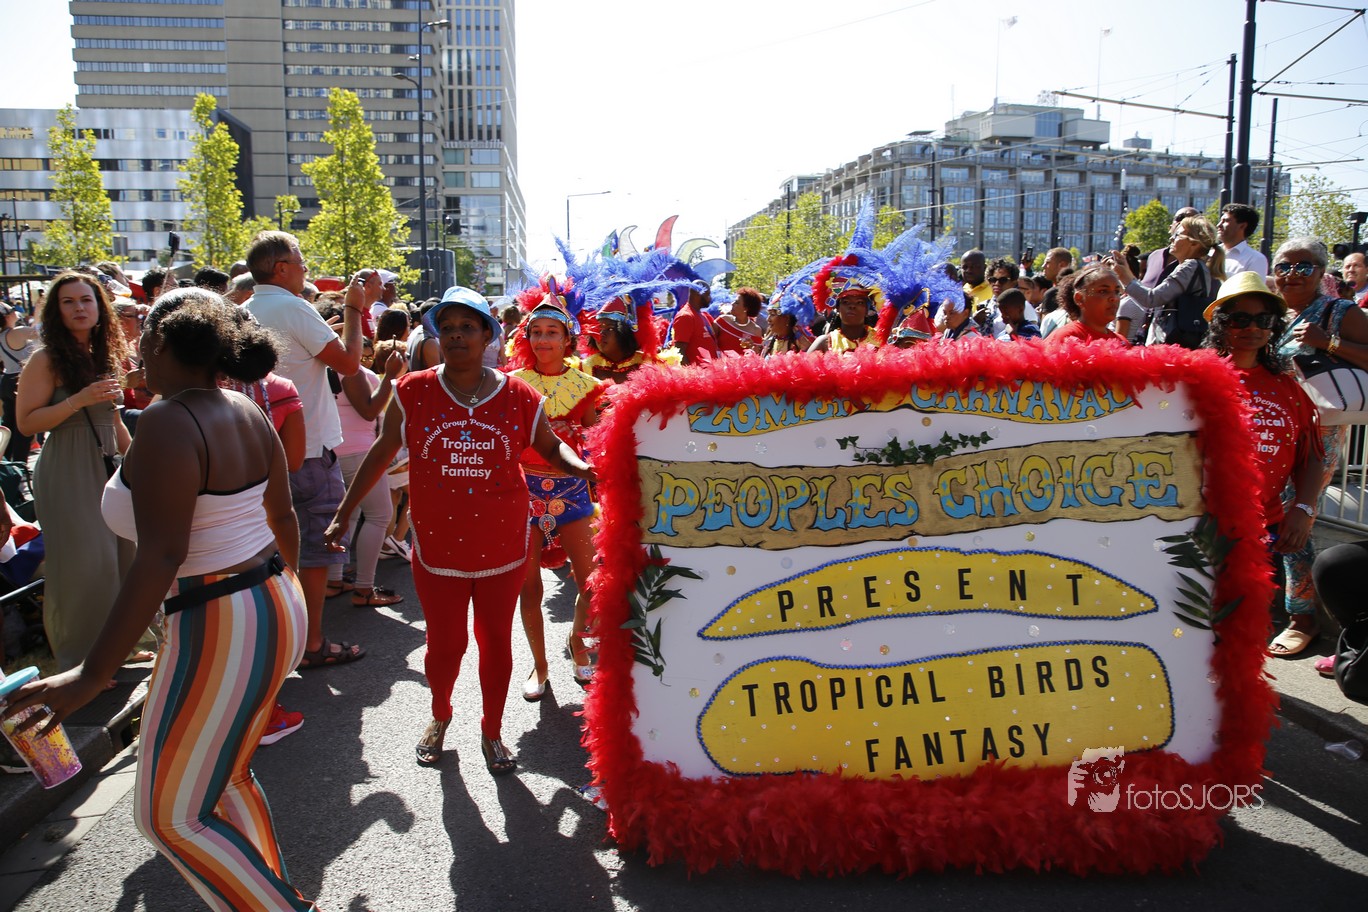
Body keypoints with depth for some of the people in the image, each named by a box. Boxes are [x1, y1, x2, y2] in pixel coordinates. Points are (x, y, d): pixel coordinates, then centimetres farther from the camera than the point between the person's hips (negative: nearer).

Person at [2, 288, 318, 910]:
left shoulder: (169, 423, -19)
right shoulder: (247, 415, 5)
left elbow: (160, 558, -26)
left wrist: (93, 674, -25)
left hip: (221, 631, -9)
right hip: (277, 610, 9)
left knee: (171, 814, 8)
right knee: (223, 778, 24)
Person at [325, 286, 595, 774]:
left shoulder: (517, 395, -5)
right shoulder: (414, 391, -5)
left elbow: (551, 447, 6)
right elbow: (382, 451, 5)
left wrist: (582, 467, -16)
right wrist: (344, 511, 5)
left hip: (502, 544, 0)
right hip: (438, 545, 0)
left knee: (496, 641, 12)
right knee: (444, 643, 10)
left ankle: (492, 732, 33)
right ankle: (439, 717, 41)